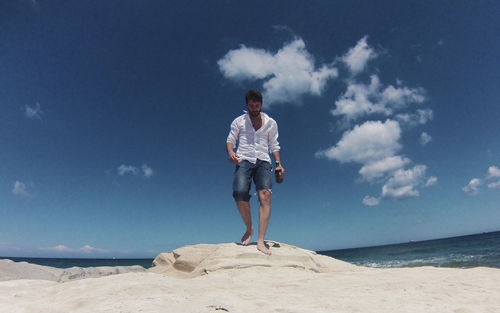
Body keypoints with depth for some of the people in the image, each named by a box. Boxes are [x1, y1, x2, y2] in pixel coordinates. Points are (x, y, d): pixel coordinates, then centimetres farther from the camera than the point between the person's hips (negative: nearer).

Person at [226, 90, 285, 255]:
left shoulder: (271, 123, 18)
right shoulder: (239, 121, 15)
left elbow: (274, 145, 19)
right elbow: (230, 140, 12)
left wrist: (279, 163, 4)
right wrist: (230, 152, -11)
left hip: (263, 161, 1)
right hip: (244, 160, 0)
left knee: (265, 195, -21)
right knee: (240, 193, -23)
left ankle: (261, 241, -20)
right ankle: (249, 229, 3)